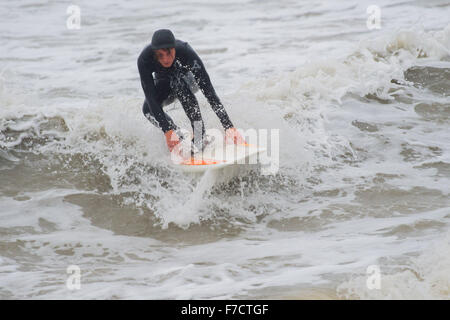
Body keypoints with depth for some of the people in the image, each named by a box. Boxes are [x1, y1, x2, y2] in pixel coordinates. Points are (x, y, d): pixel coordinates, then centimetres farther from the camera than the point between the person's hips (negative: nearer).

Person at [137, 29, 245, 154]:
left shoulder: (186, 52, -38)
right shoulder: (144, 59, -35)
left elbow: (208, 91, -40)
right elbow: (150, 96, -38)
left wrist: (228, 126, -47)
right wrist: (168, 131, -48)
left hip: (189, 78, -2)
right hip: (164, 82, 2)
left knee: (179, 82, -36)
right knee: (148, 109, -27)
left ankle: (200, 137, -31)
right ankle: (179, 139, -5)